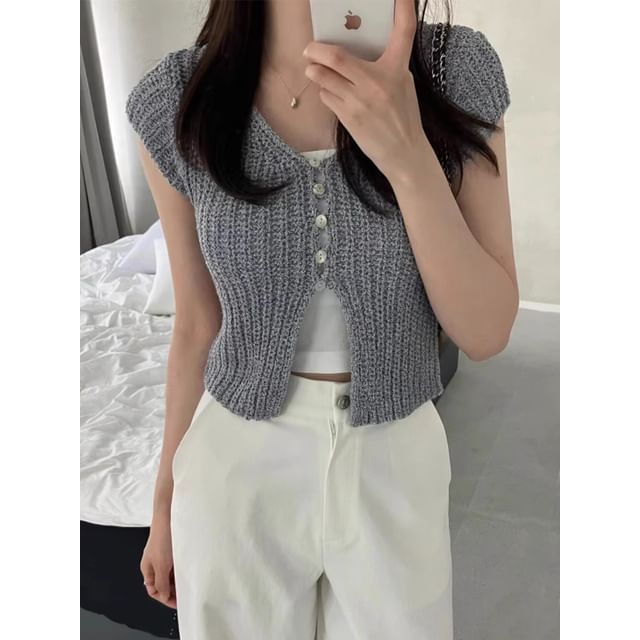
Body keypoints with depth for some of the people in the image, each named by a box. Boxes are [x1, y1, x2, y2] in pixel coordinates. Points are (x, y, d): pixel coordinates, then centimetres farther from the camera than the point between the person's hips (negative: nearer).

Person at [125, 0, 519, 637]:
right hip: (237, 465, 0)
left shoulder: (458, 69, -13)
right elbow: (197, 324, -1)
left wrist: (409, 156, -28)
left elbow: (486, 332, -14)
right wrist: (167, 497, 9)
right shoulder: (177, 99, -11)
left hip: (396, 464, 1)